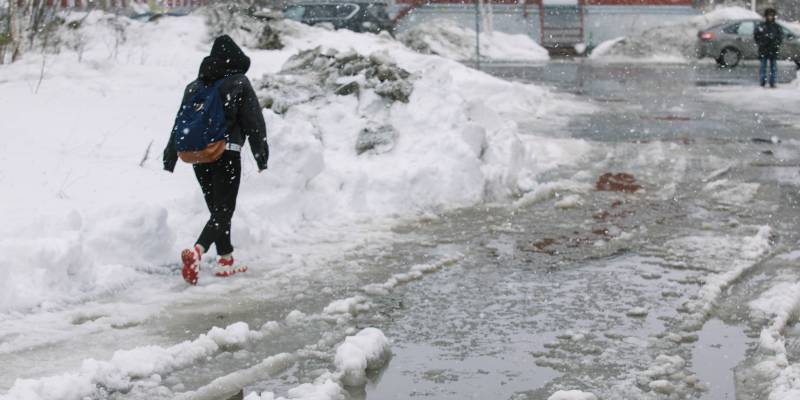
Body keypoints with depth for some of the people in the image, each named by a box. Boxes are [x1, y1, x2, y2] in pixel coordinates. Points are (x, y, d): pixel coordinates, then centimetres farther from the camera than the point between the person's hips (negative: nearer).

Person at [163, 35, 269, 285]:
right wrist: (262, 157, 1)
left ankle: (226, 261, 22)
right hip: (226, 153, -5)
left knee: (217, 209, 17)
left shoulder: (194, 86, 14)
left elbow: (180, 123, 14)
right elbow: (254, 122, -3)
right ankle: (196, 251, -29)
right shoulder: (239, 83, 0)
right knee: (224, 211, -5)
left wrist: (170, 159, 17)